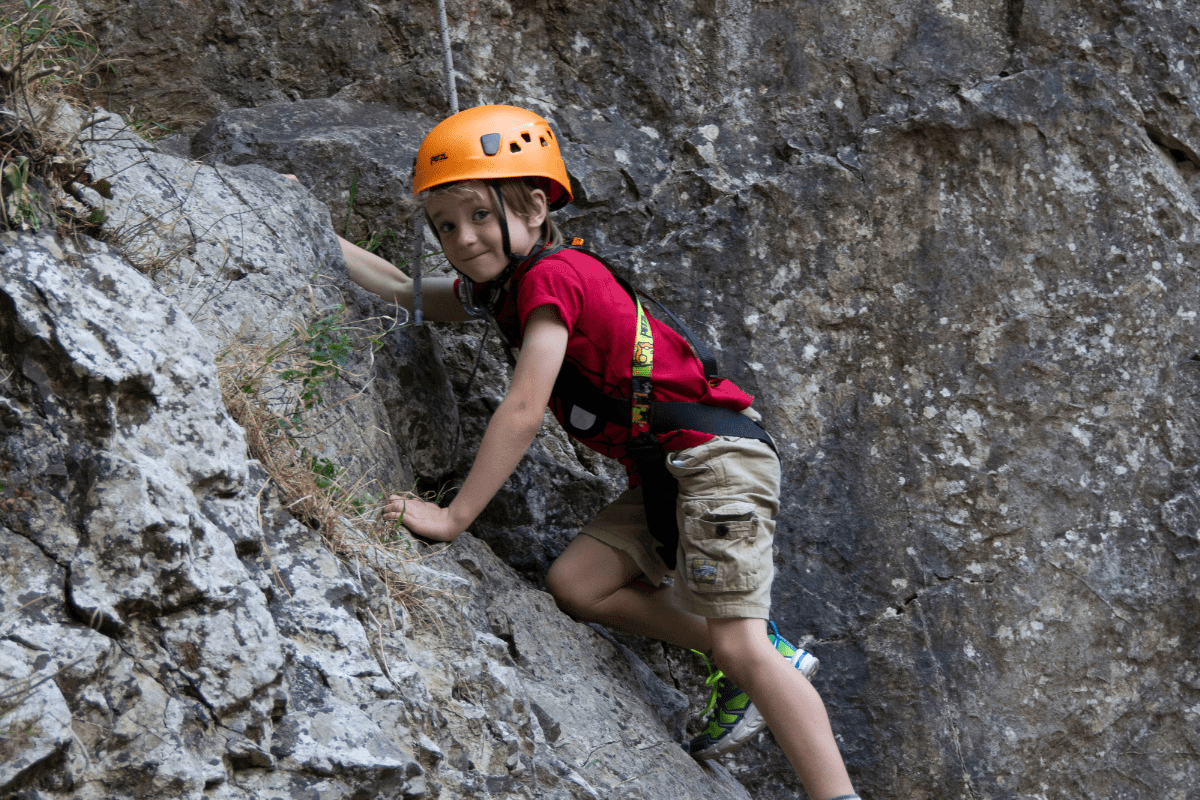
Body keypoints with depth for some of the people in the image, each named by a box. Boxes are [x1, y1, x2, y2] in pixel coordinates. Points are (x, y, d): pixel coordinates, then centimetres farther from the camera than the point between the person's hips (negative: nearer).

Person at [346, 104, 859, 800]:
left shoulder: (549, 275, -15)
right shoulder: (499, 284, 13)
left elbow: (523, 413, -20)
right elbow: (403, 291, 29)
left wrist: (453, 517, -17)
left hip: (717, 456, -10)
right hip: (666, 475, 10)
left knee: (740, 645, -16)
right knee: (576, 584, -1)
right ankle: (765, 657, 7)